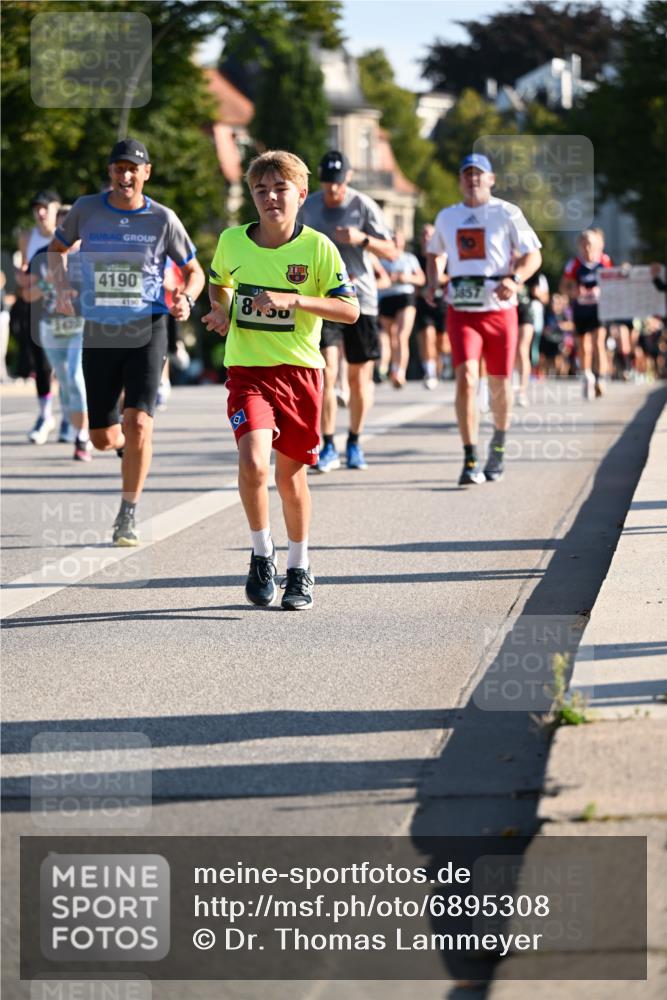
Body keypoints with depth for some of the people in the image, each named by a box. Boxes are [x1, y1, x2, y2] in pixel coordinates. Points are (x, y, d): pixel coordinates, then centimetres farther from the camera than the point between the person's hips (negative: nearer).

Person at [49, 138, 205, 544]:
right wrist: (62, 287, 2)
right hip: (99, 335, 2)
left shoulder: (163, 219, -2)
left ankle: (128, 515, -3)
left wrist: (187, 299, -13)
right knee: (104, 440, 4)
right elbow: (58, 248, 20)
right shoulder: (87, 209, 1)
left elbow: (194, 271, 8)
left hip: (147, 331, -2)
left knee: (138, 424, -18)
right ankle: (131, 445, 42)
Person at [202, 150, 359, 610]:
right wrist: (221, 309, 1)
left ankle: (300, 569, 29)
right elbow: (218, 283, 23)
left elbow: (350, 310, -8)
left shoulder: (317, 247, -6)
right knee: (253, 461, -21)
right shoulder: (233, 241, 1)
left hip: (300, 370, 0)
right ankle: (262, 555, 0)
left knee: (291, 473, 9)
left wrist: (293, 300, -19)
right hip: (248, 370, 0)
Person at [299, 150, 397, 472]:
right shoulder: (309, 206, 4)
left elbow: (392, 253, -7)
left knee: (360, 376, 4)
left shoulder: (363, 206, -4)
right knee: (326, 371, -12)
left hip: (360, 298, -1)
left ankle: (354, 442, 21)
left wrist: (362, 239, -22)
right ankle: (328, 448, -6)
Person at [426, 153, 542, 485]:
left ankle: (499, 444, 35)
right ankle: (470, 461, -17)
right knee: (466, 378, -16)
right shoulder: (446, 217, 12)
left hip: (499, 310, -1)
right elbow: (435, 253, 28)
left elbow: (533, 255, -1)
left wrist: (515, 279, -20)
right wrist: (433, 282, 9)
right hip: (461, 311, 1)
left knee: (499, 385, 7)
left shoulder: (506, 213, 0)